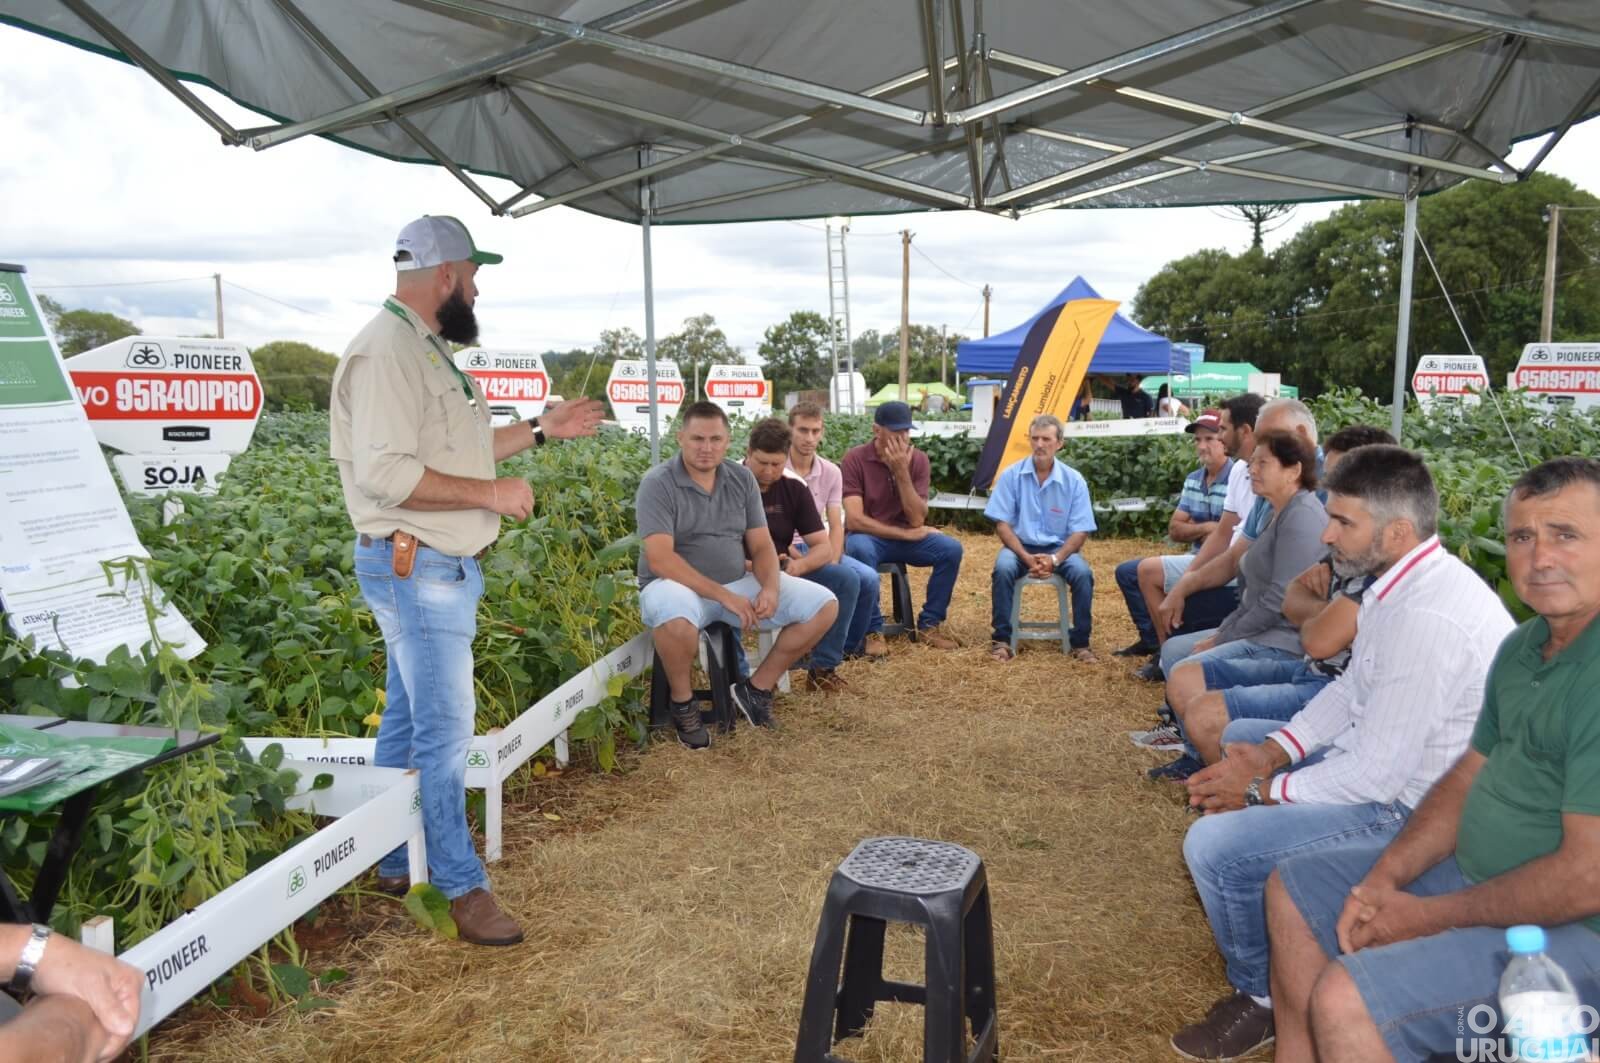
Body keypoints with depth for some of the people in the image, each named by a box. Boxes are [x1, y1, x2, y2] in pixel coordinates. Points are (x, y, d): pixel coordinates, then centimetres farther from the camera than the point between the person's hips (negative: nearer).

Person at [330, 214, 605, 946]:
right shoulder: (386, 350, -18)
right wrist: (492, 493, -20)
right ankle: (463, 887, 8)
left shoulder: (425, 349, 15)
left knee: (408, 721, 18)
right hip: (415, 567, -10)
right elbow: (386, 473, -26)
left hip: (439, 567, 10)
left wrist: (541, 431, 21)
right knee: (445, 732, -4)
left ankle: (395, 864, 31)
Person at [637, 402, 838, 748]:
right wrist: (724, 596, -26)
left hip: (738, 582, 6)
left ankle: (756, 688, 8)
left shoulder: (742, 479, 4)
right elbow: (660, 560, -22)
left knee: (824, 605, -5)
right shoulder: (657, 483, -13)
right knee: (676, 618, -42)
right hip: (679, 585, -6)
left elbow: (761, 546, 4)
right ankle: (682, 702, -11)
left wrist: (770, 588, -18)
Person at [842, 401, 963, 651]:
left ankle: (929, 624, -4)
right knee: (860, 549, -39)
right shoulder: (855, 459, -14)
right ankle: (873, 630, -23)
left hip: (906, 536, 4)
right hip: (868, 537, -3)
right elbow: (855, 520, -22)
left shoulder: (918, 459, -5)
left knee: (951, 548, -21)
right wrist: (906, 534, -19)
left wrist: (902, 472, -24)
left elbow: (917, 520, -14)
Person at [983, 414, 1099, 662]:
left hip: (1059, 547, 1)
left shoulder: (1073, 480, -4)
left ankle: (1080, 642, -14)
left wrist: (1055, 559, -22)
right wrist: (1026, 557, -19)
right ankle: (1001, 638, -20)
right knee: (1003, 568, -33)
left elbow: (1080, 531, -5)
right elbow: (1002, 524, -6)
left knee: (1083, 573, -29)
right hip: (1021, 546, 0)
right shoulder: (1011, 475, -5)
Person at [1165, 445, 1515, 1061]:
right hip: (1385, 759, 11)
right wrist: (1269, 754, -3)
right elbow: (1351, 689, 9)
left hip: (1411, 810, -10)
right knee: (1237, 739, 23)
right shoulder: (1409, 581, 1)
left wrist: (1261, 791, -15)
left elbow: (1379, 773, -28)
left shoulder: (1426, 619, -31)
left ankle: (1263, 995, 7)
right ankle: (1260, 910, 35)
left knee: (1214, 845, -21)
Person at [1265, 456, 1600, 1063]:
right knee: (1294, 889, 14)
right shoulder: (1526, 646, 5)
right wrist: (1386, 877, -3)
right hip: (1477, 872, 10)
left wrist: (1430, 916, -15)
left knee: (1345, 1001, -25)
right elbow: (1469, 778, 11)